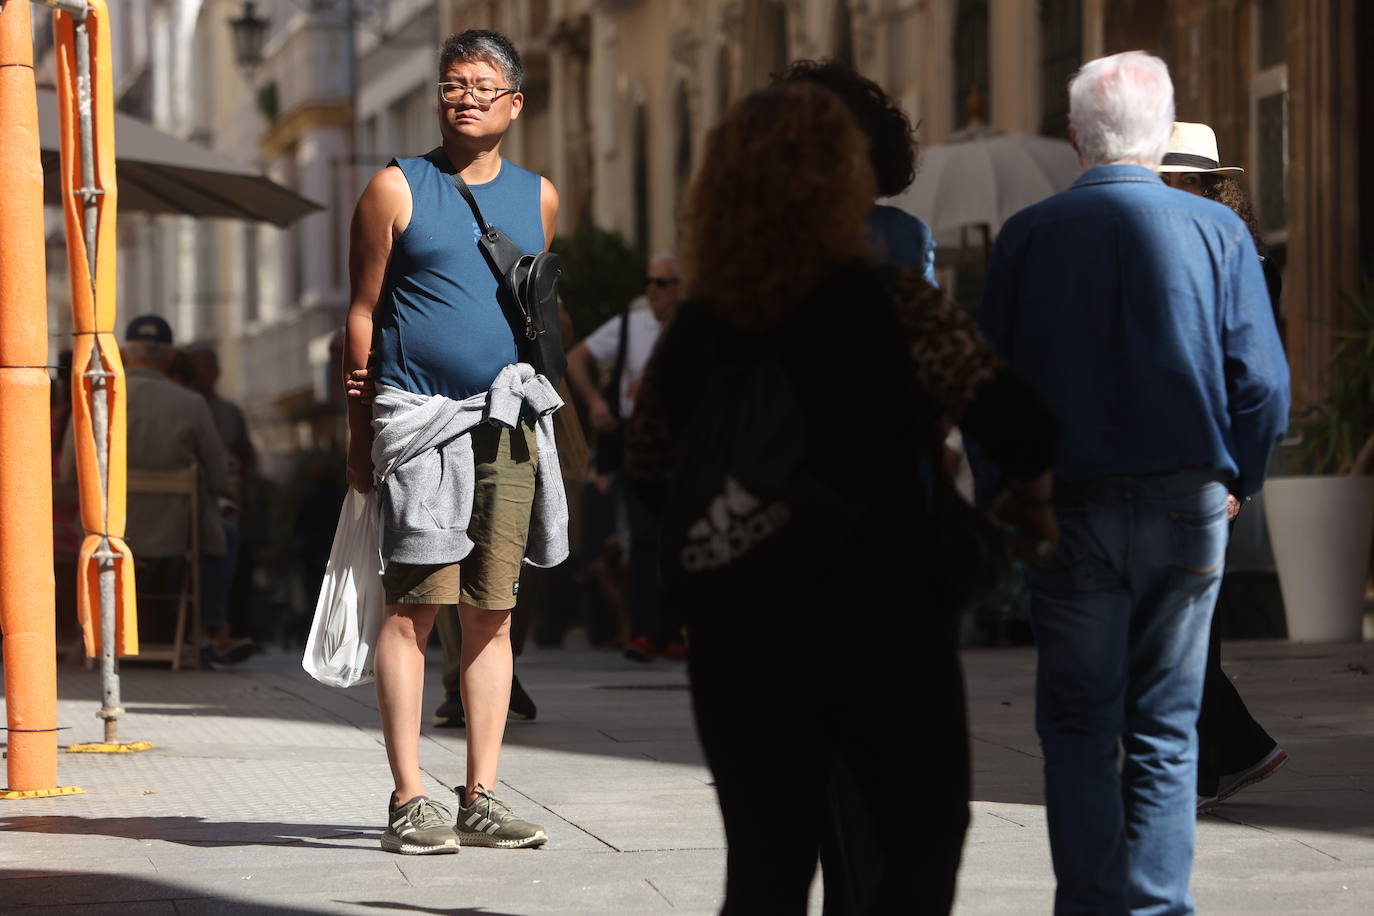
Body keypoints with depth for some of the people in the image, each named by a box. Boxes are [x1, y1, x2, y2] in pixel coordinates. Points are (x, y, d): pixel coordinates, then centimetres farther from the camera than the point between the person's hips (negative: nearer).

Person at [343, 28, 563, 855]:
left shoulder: (540, 198, 14)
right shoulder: (396, 189, 3)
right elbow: (363, 313, 4)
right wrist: (361, 435, 2)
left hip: (511, 423, 4)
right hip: (420, 419, -4)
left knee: (493, 613, 3)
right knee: (413, 606, -8)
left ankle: (481, 799, 6)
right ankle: (408, 801, -6)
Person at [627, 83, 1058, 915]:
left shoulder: (686, 339, 3)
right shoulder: (896, 307, -11)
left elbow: (650, 488, 7)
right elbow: (1017, 424, -15)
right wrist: (1030, 498, 4)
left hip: (738, 649, 4)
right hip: (886, 631, -4)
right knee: (919, 846, 10)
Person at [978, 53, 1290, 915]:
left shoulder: (1026, 235, -1)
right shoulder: (1217, 230, -2)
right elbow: (1263, 381, -5)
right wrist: (1237, 481, 11)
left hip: (1067, 510, 0)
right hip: (1185, 504, 0)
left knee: (1078, 723, 8)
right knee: (1165, 727, 7)